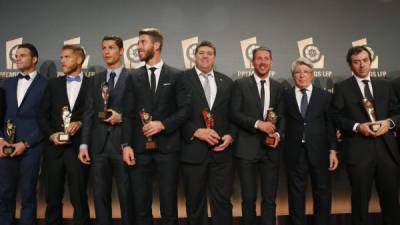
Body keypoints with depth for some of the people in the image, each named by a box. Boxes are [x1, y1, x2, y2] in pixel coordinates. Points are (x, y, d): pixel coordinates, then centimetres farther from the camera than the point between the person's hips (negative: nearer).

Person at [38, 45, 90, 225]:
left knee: (79, 198, 3)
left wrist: (80, 123, -13)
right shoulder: (53, 84, 12)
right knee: (52, 197, 11)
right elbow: (42, 115, 9)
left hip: (78, 148, -3)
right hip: (54, 148, 3)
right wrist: (51, 135, -6)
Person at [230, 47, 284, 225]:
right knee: (249, 197, 7)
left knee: (269, 198, 8)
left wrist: (279, 134, -8)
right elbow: (234, 114, -6)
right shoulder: (240, 84, 1)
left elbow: (281, 116, 11)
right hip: (247, 148, -2)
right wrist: (258, 124, -16)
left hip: (271, 149, 3)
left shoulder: (278, 87, 11)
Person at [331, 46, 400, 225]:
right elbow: (336, 117, -2)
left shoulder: (385, 85, 14)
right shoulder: (341, 88, 3)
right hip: (358, 151, -3)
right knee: (360, 199, 7)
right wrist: (357, 127, -15)